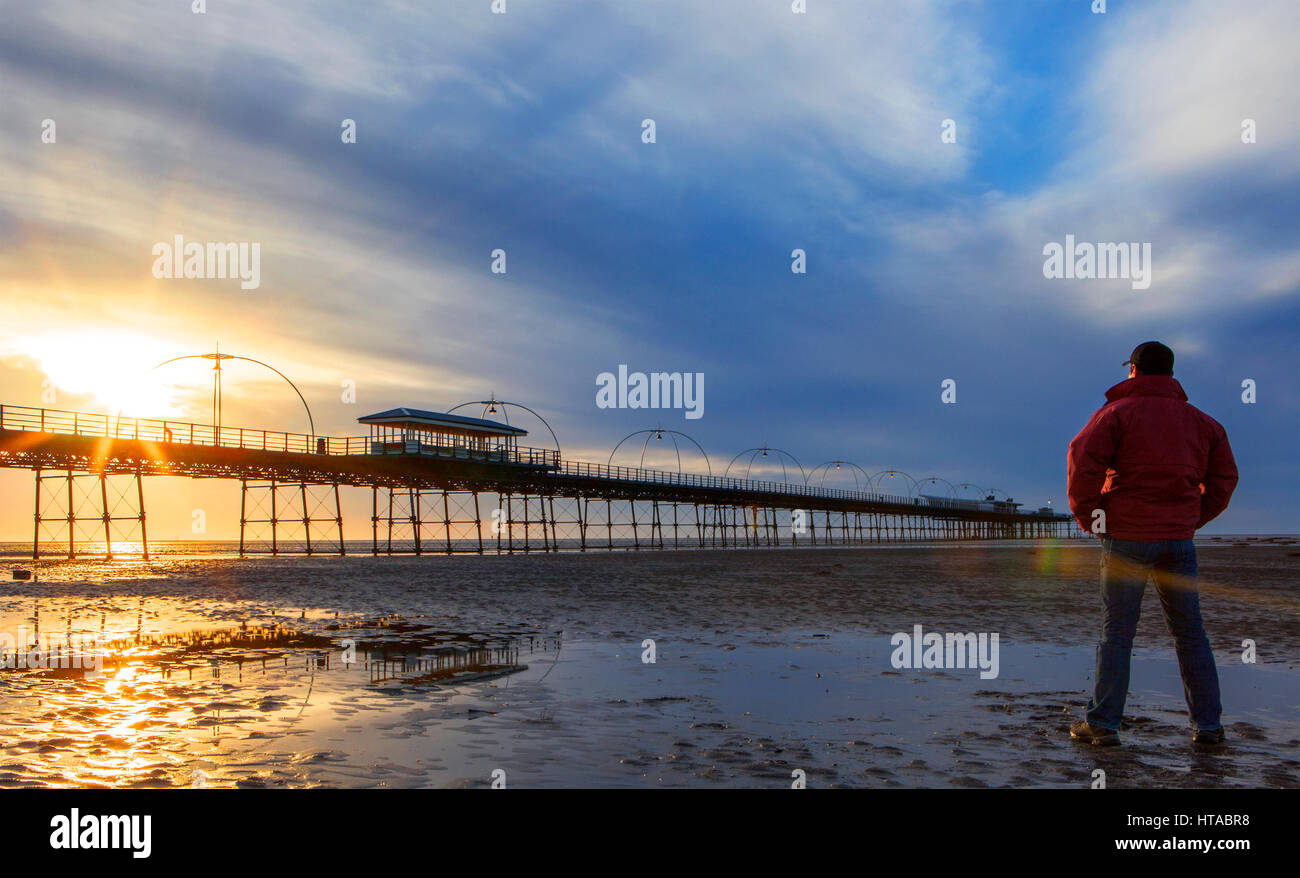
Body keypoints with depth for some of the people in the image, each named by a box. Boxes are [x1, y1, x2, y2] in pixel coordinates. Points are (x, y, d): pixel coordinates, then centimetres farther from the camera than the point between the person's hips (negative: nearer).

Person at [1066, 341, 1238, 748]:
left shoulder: (1118, 412, -4)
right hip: (1180, 539, 4)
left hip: (1128, 536, -4)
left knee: (1117, 631, 0)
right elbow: (1223, 478, 12)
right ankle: (1207, 725, 14)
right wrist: (1194, 518, 16)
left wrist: (1086, 514, -6)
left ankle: (1102, 722, 2)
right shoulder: (1201, 421, 12)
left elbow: (1084, 459, -16)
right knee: (1190, 632, 11)